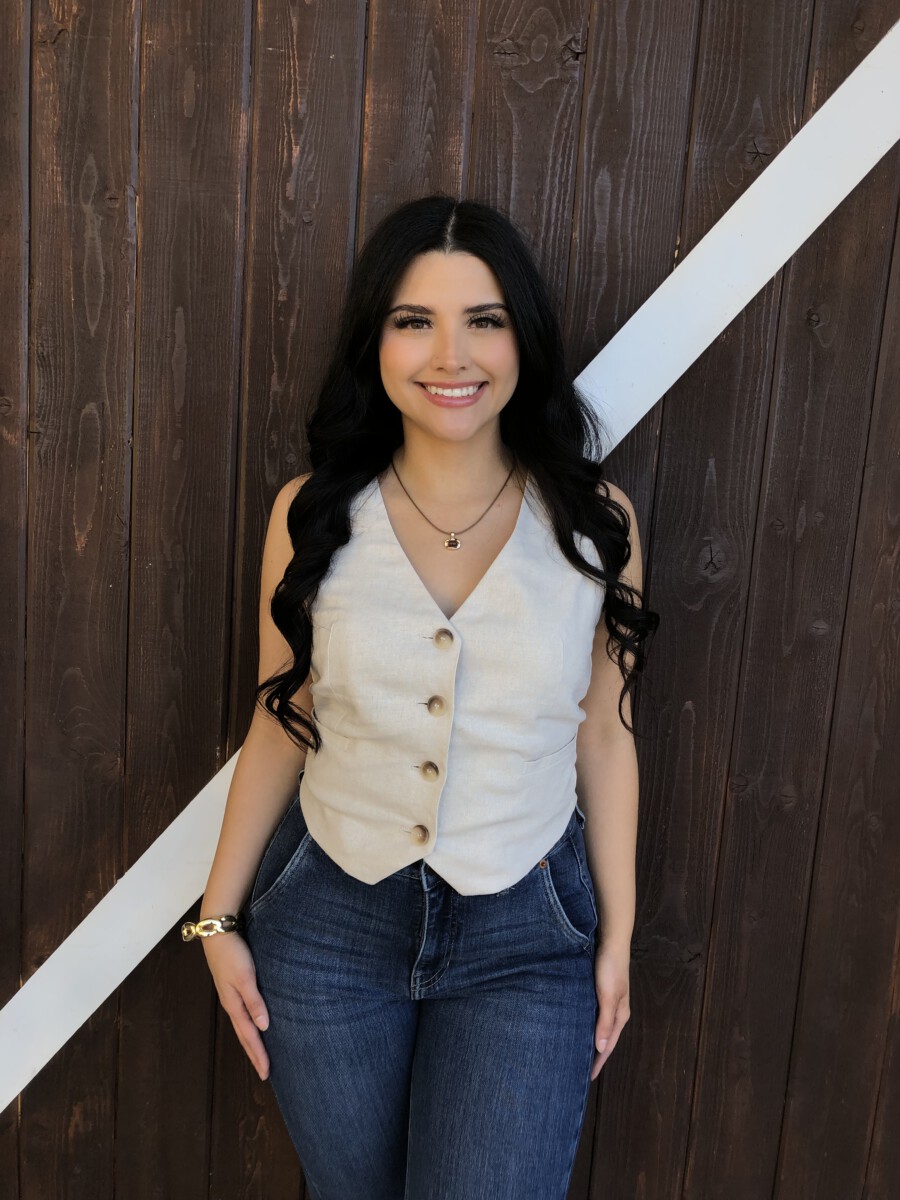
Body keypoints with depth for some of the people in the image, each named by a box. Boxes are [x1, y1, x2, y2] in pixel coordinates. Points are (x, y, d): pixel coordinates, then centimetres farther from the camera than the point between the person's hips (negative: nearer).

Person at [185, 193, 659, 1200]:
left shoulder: (596, 522, -7)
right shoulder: (312, 514, -6)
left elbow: (603, 739, 0)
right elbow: (279, 727, 1)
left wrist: (616, 937, 5)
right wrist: (220, 917, 4)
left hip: (526, 938, -1)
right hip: (330, 924, 2)